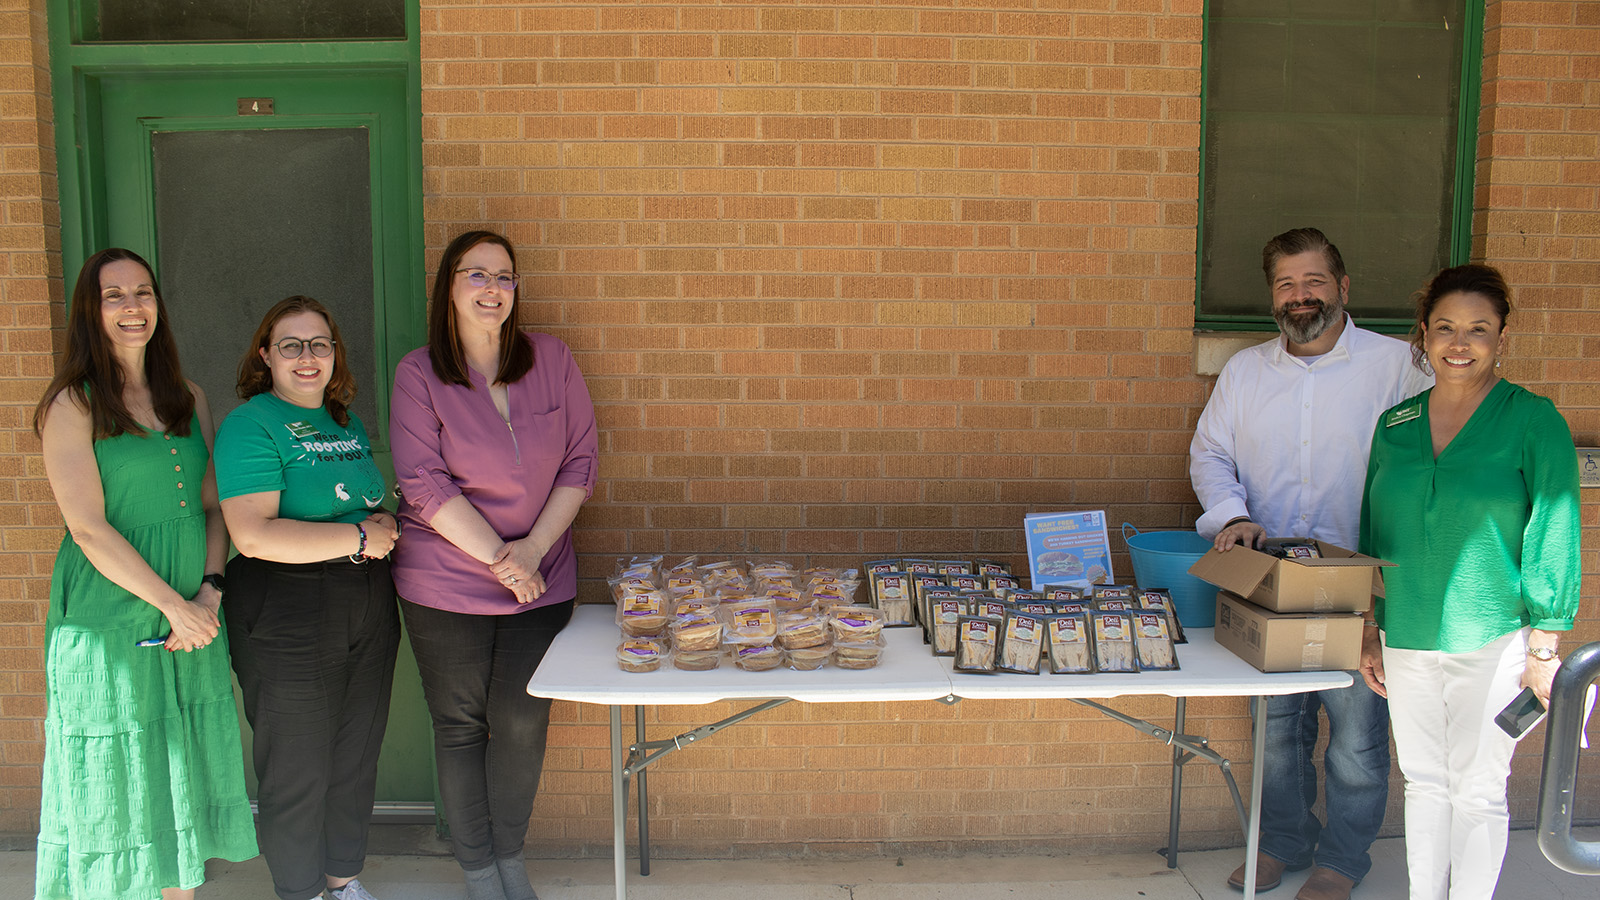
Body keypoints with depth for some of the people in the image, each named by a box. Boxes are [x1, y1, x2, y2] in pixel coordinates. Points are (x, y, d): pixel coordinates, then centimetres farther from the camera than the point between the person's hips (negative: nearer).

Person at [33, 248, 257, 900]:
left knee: (185, 773, 13)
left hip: (192, 616, 5)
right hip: (109, 619, -5)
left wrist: (208, 594, -6)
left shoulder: (188, 399, 10)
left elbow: (212, 506, 8)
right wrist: (172, 604, -14)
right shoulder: (72, 404, -7)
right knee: (118, 780, 5)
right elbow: (88, 528, -13)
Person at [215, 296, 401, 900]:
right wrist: (358, 538, -19)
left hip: (367, 605, 7)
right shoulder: (250, 426, -11)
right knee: (298, 770, 6)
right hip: (287, 615, -7)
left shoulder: (346, 423, 13)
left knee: (357, 756, 17)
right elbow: (253, 536, -23)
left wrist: (386, 525, 1)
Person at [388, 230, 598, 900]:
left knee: (522, 723, 7)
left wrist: (533, 549, -11)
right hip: (445, 585, -2)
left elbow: (579, 462, 0)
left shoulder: (551, 359, 0)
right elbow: (425, 485, -12)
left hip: (541, 579, 2)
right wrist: (498, 558, -15)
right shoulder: (419, 374, -7)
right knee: (460, 725, 9)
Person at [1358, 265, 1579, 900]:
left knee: (1477, 791, 6)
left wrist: (1545, 647, -10)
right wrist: (1370, 631, 11)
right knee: (1423, 782, 15)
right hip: (1405, 636, 4)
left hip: (1492, 639, -4)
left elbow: (1554, 533, -8)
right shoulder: (1395, 425, 6)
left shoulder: (1533, 421, -6)